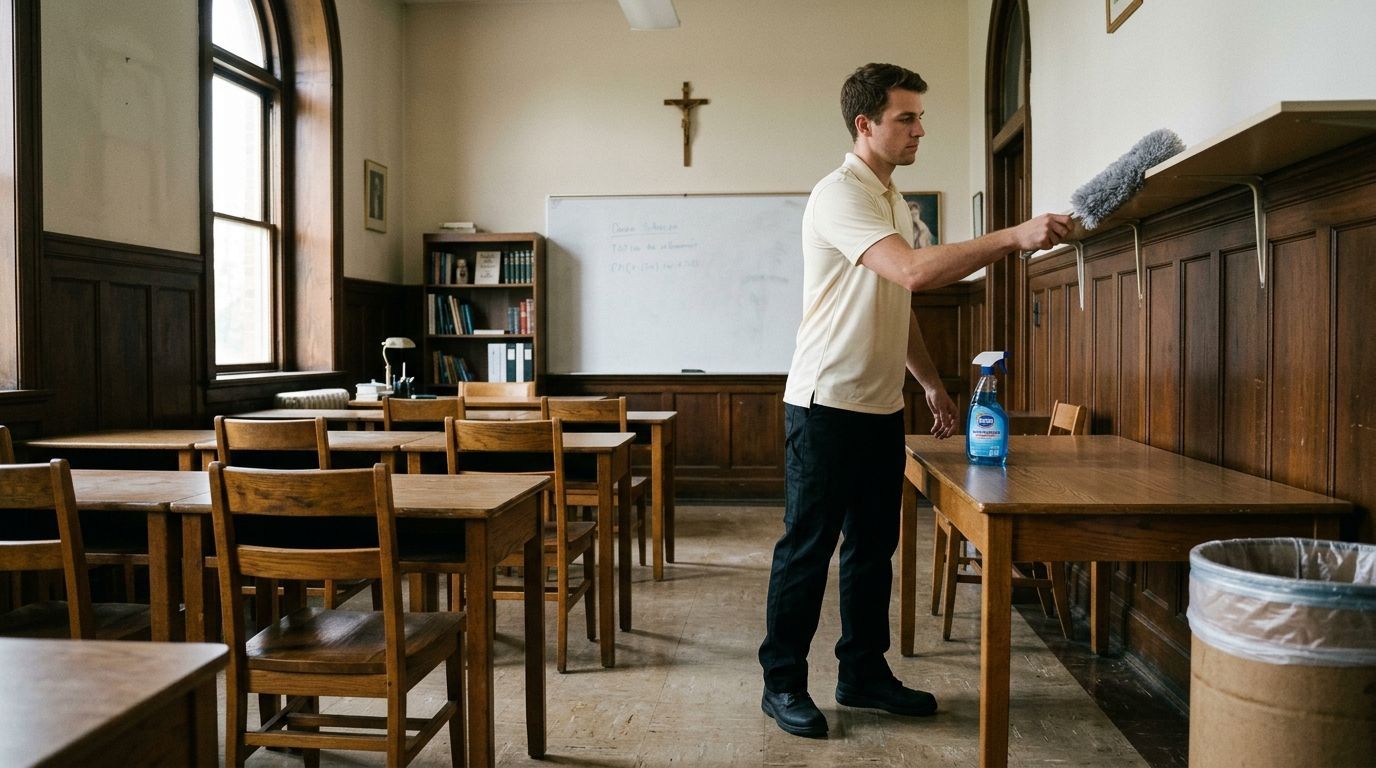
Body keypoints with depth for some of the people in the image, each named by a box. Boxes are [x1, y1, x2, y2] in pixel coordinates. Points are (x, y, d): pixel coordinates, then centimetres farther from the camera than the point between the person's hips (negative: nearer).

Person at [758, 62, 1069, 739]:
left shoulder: (893, 201, 17)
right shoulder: (840, 195, -14)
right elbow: (915, 272, -28)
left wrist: (932, 384, 19)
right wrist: (1015, 237, -27)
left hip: (881, 406, 9)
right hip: (827, 404, -9)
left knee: (873, 545, 14)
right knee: (807, 547, 0)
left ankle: (863, 672, 26)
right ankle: (782, 683, 12)